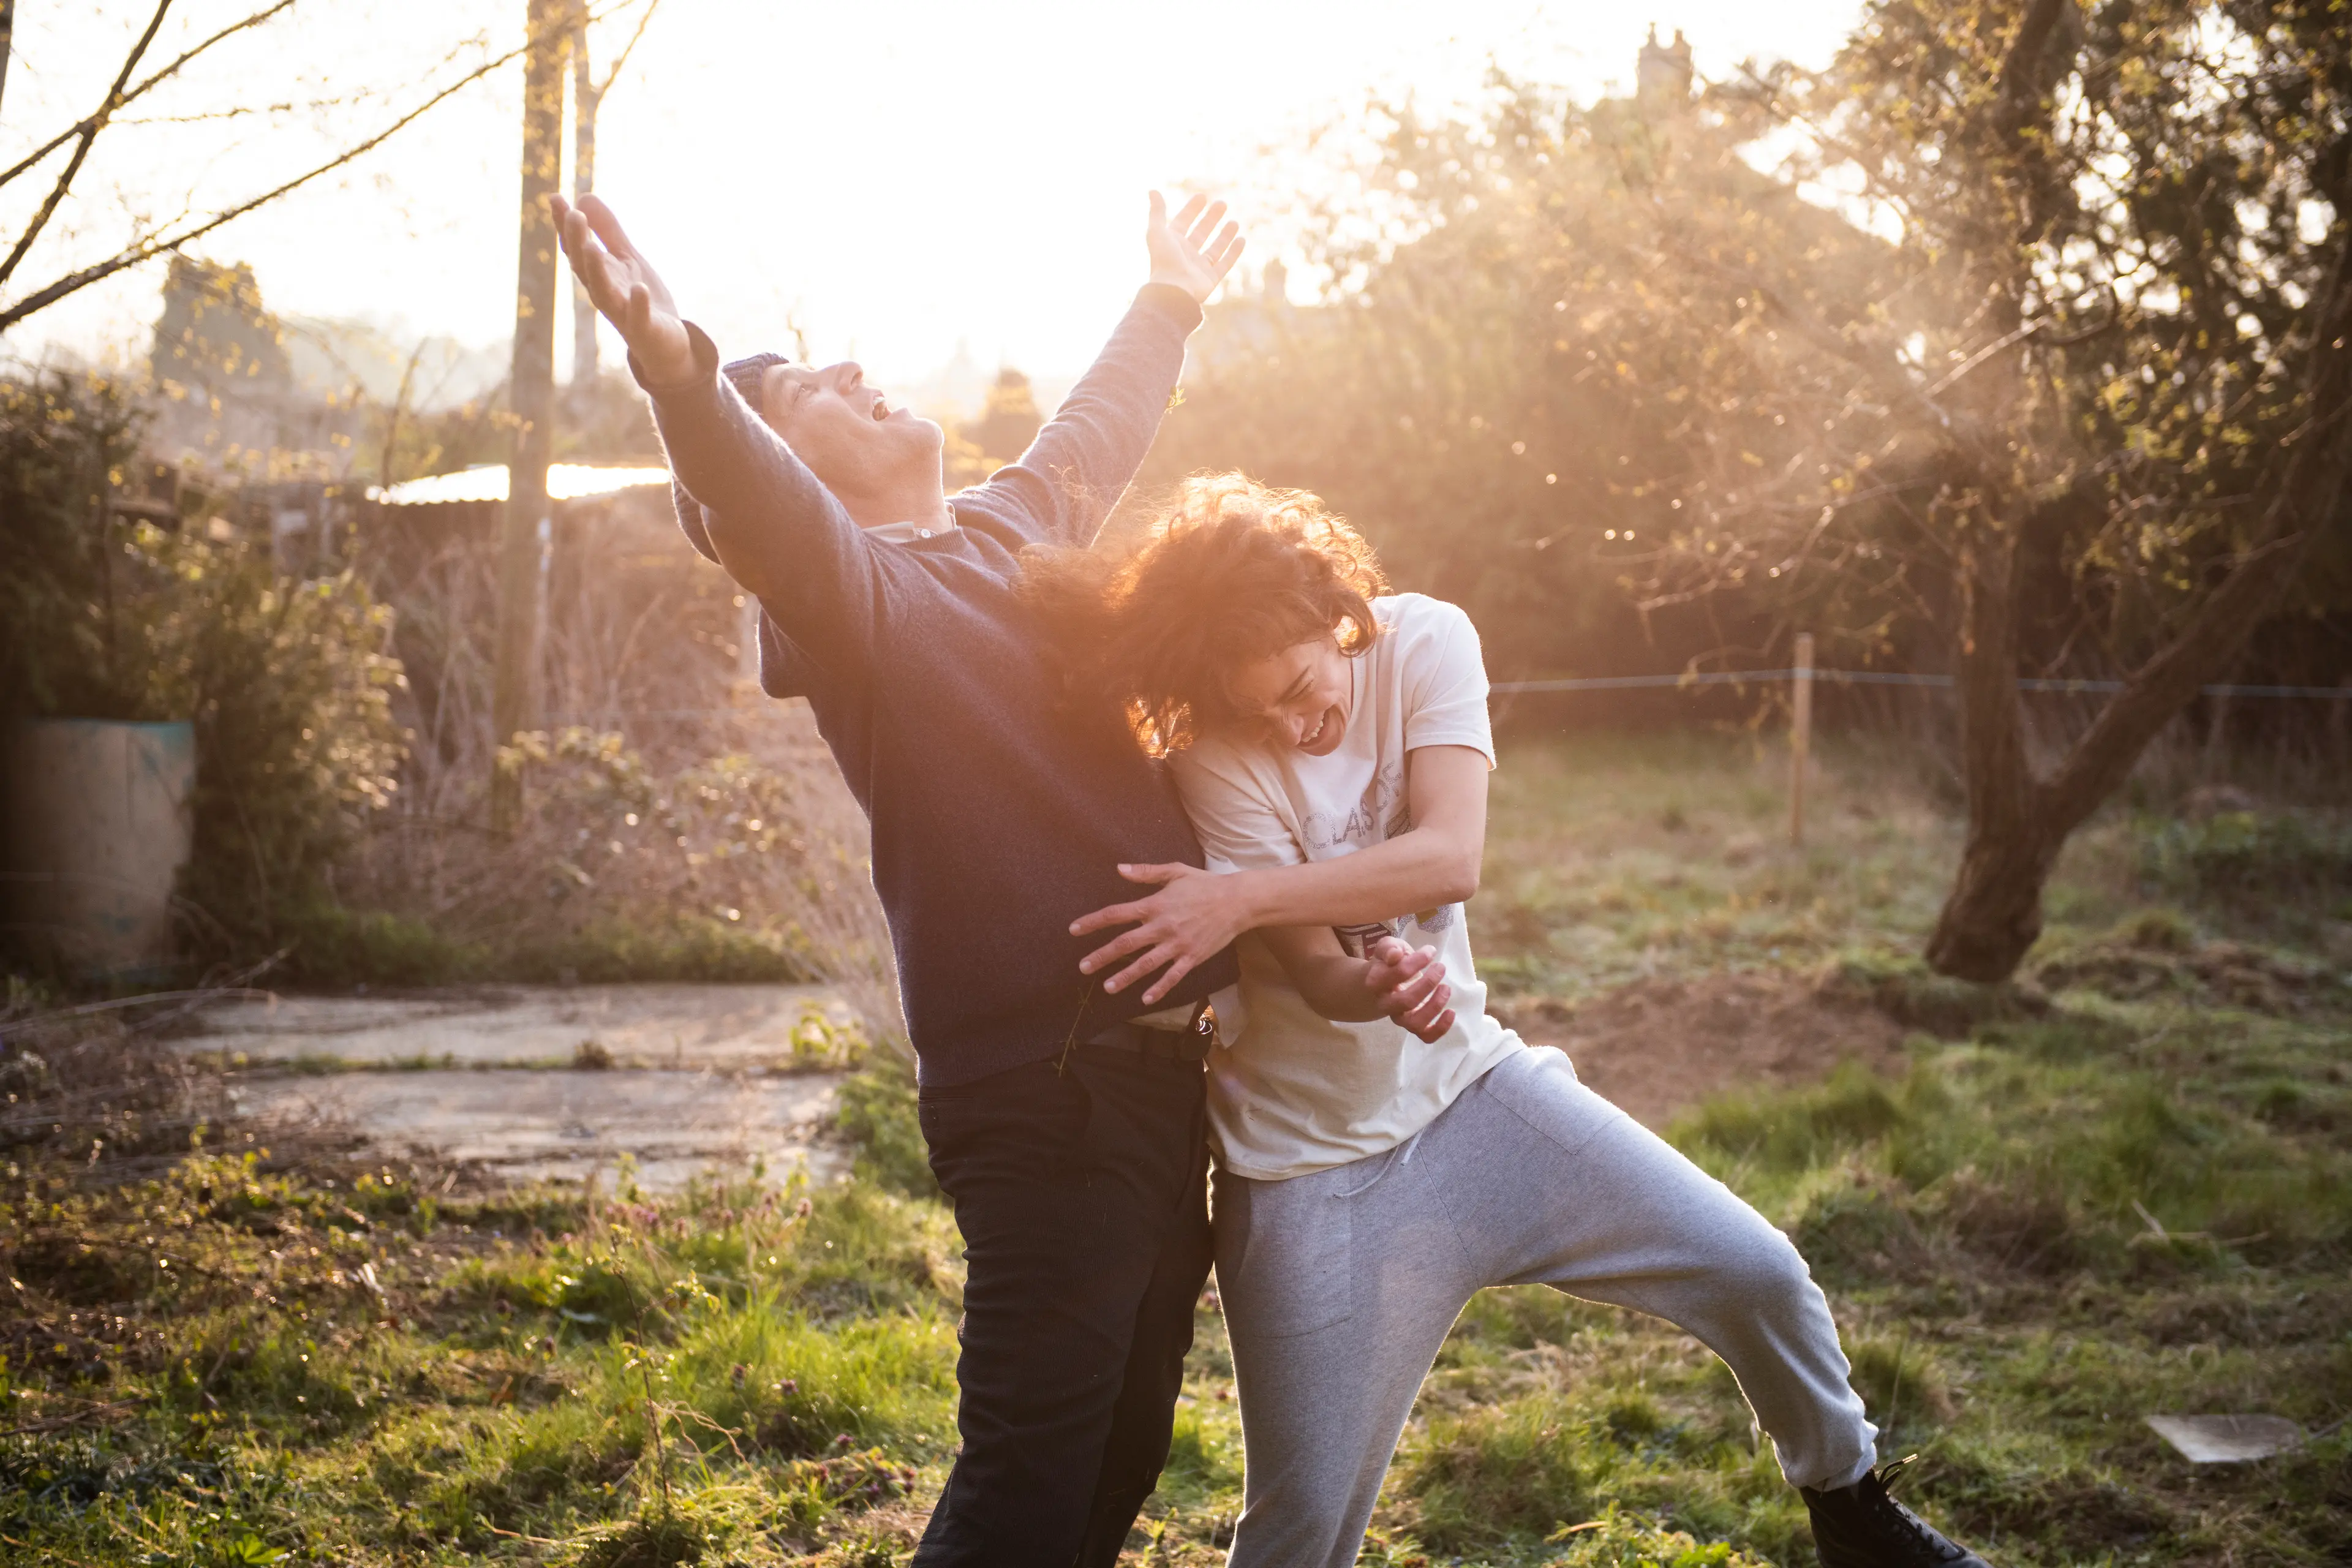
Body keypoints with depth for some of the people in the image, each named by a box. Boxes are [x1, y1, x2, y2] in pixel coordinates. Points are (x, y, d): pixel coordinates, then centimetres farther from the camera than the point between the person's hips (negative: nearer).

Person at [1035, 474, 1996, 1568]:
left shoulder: (1423, 640, -10)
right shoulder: (1214, 765, -17)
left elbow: (1450, 859, -23)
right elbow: (1317, 979, -20)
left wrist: (1240, 896, -33)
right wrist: (1375, 982, -44)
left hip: (1469, 1087, 3)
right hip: (1314, 1164, -3)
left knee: (1758, 1274, -1)